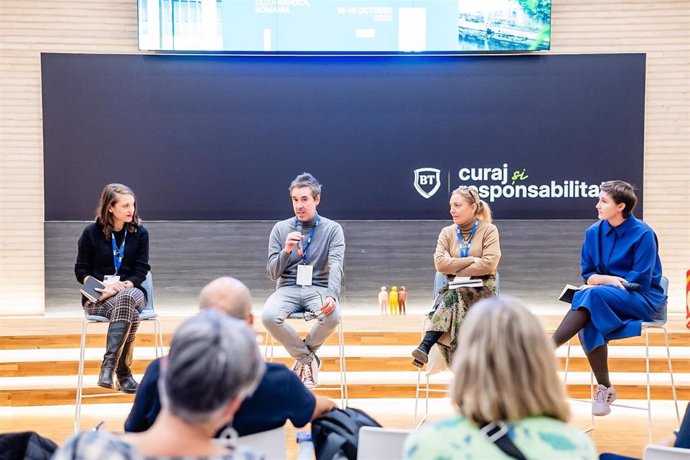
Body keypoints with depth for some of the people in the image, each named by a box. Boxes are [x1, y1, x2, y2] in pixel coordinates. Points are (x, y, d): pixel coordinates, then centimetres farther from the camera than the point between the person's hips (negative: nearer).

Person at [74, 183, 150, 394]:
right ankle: (123, 373, -31)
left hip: (131, 291, 2)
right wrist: (103, 286, -14)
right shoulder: (91, 232, 0)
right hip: (97, 297, -1)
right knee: (130, 313, -35)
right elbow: (81, 271, 4)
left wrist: (120, 286, -17)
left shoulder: (140, 233, 4)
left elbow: (140, 272, 1)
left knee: (126, 299, -38)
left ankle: (108, 365, -38)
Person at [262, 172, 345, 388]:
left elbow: (336, 266, -13)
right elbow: (273, 274, 4)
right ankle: (309, 358, -6)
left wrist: (332, 295, -33)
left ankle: (302, 356, -1)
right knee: (269, 316, -32)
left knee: (332, 315, -35)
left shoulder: (332, 229, 1)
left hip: (318, 289, -1)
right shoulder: (280, 228, 5)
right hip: (288, 289, 1)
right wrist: (286, 251, -17)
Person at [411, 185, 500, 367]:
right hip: (454, 289, 2)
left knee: (452, 298, -33)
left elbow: (488, 264, -15)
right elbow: (440, 263, -8)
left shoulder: (489, 230, -1)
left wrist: (455, 269, -12)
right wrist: (472, 260, -12)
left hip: (482, 289, -2)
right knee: (452, 301, -33)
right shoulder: (447, 232, 7)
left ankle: (426, 347, -38)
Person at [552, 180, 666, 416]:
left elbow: (640, 282, -13)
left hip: (644, 300, -5)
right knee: (589, 324, -30)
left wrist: (604, 281, -11)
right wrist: (611, 279, -11)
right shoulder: (594, 233, 5)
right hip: (605, 300, 5)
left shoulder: (643, 234, -10)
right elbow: (588, 275, 8)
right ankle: (604, 389, -19)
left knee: (593, 295, -34)